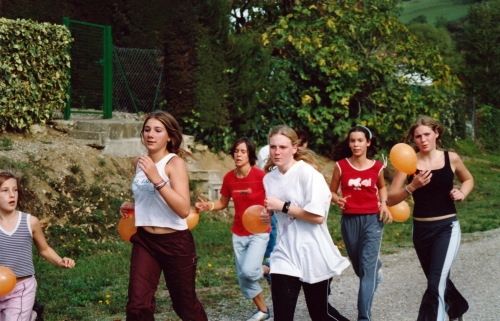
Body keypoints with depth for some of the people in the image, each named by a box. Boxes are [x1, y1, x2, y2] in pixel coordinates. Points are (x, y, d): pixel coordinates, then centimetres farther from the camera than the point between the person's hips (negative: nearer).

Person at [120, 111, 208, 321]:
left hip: (175, 242, -5)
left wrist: (157, 179, -32)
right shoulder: (139, 162, 5)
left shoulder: (175, 162, -13)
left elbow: (183, 209, -26)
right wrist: (133, 206, 4)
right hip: (144, 241, 5)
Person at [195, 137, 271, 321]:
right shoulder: (229, 177, -3)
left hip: (258, 232, -5)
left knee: (249, 271, -21)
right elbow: (223, 203, 8)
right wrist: (207, 206, -10)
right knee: (242, 277, 9)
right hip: (238, 234, 5)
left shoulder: (260, 175, -18)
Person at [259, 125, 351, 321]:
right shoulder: (269, 178, 6)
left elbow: (317, 216, -22)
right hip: (285, 253, 5)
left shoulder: (307, 173, -14)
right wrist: (268, 215, 0)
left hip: (313, 254, -5)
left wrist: (282, 206, -16)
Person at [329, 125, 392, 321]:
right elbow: (331, 192, 4)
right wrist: (337, 200, -17)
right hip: (349, 220, 1)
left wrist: (384, 204, 3)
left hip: (372, 219, -1)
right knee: (359, 266, 16)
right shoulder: (341, 165, -4)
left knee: (368, 267, -10)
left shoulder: (377, 167, 0)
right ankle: (376, 271, 53)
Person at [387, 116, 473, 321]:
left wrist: (462, 193, -3)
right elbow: (391, 200, -9)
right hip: (421, 229, 2)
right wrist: (412, 186, -25)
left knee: (435, 284, -17)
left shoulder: (451, 158, -3)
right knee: (439, 280, 21)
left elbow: (468, 179, 18)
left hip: (447, 227, -2)